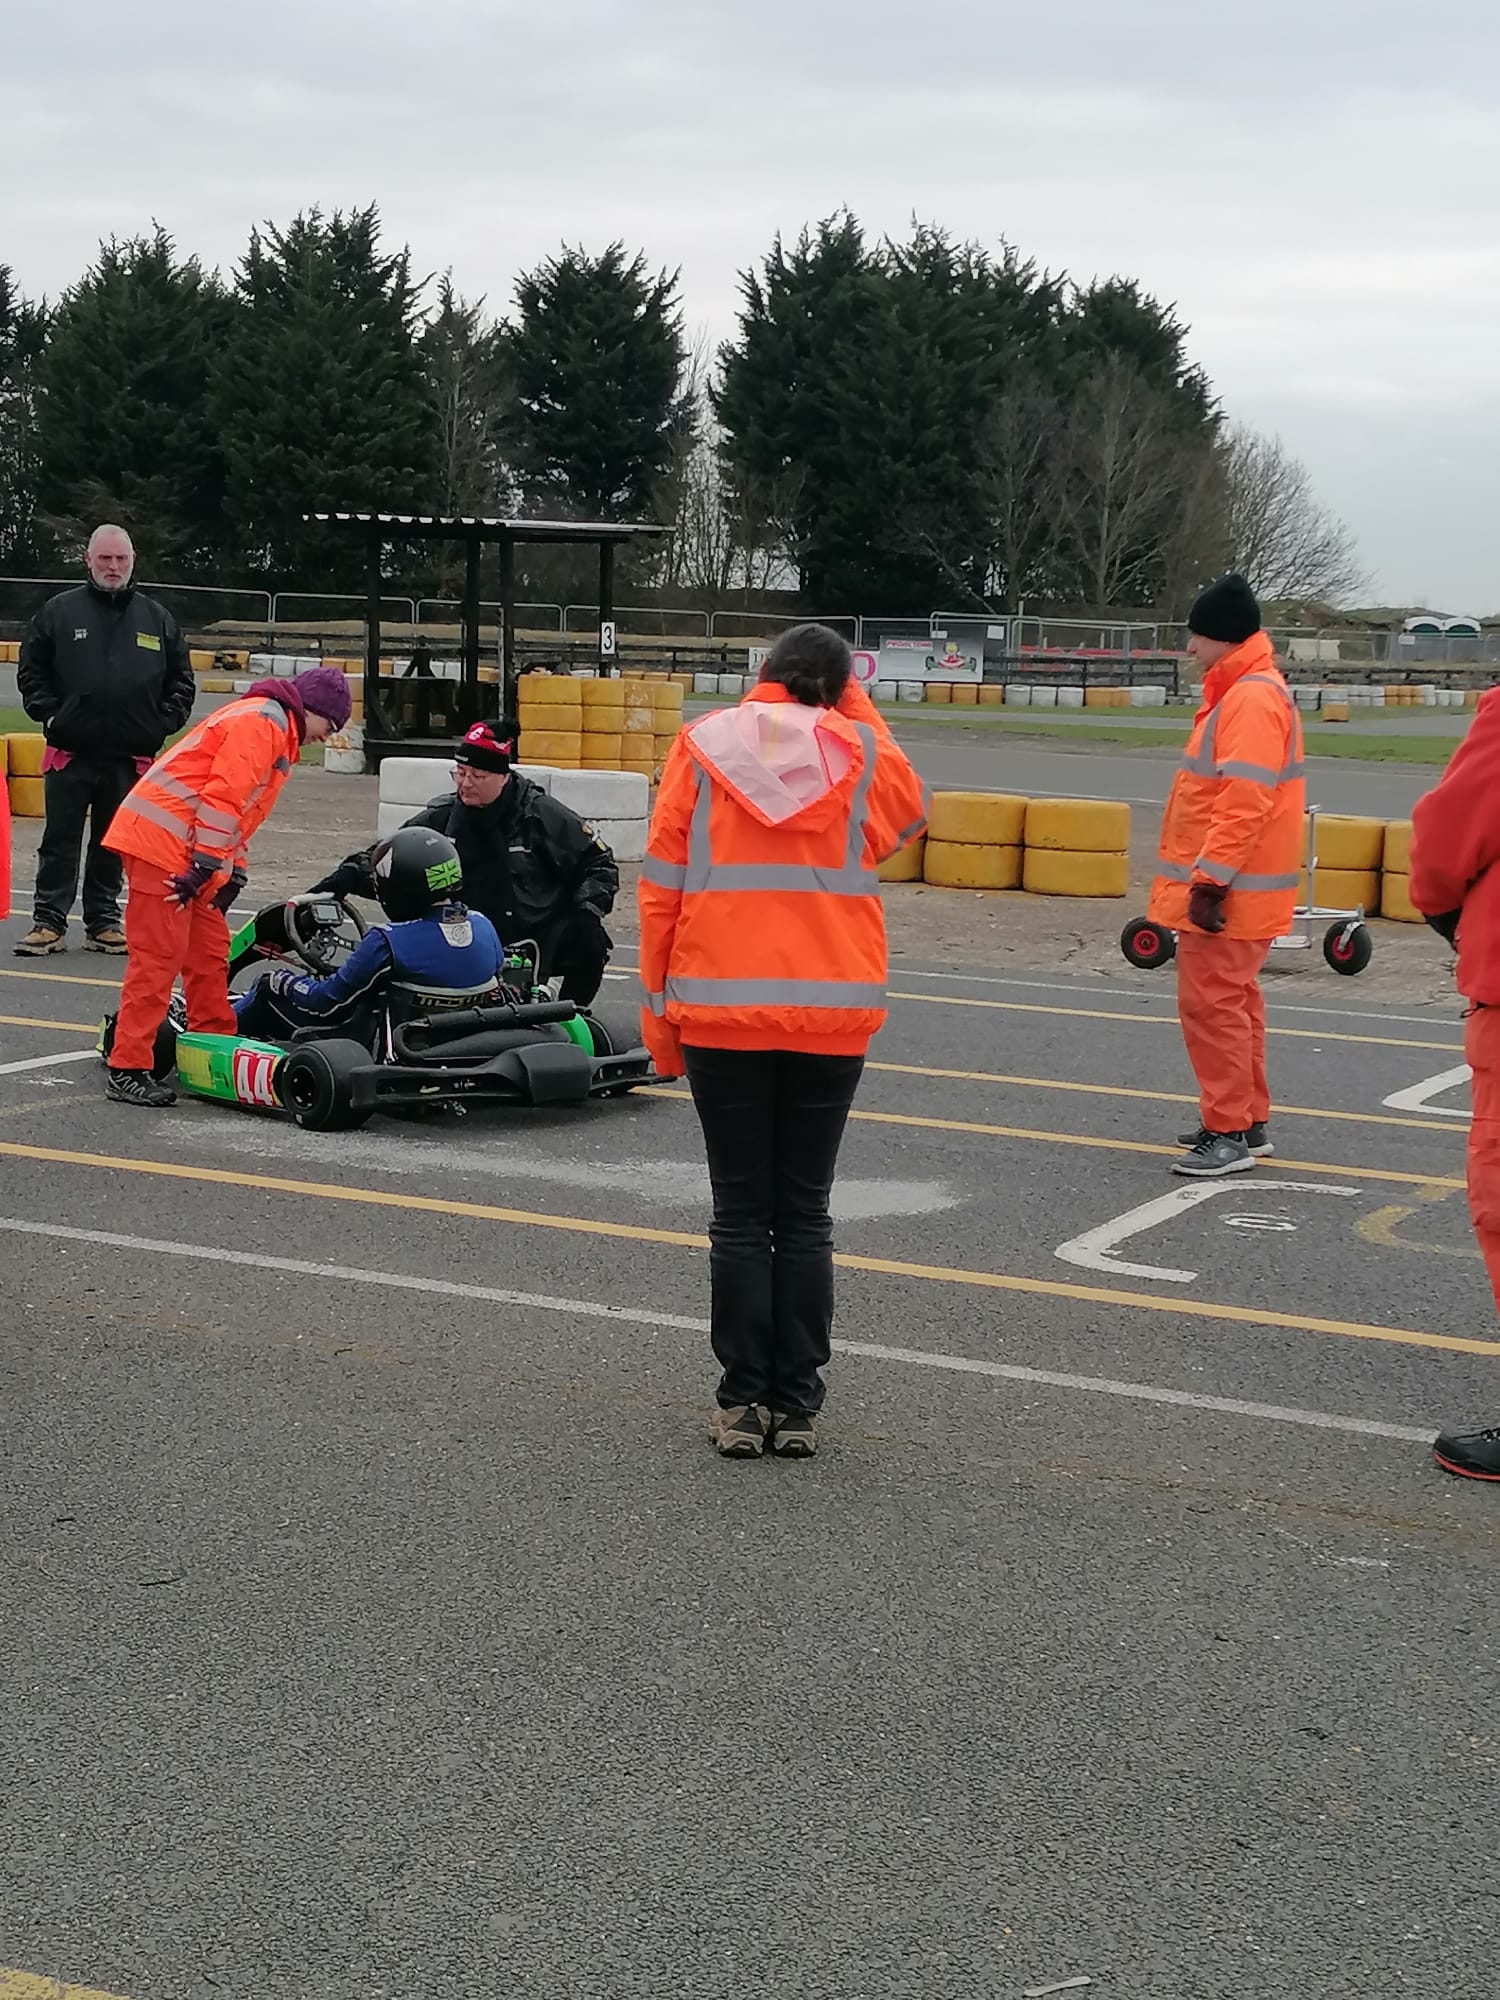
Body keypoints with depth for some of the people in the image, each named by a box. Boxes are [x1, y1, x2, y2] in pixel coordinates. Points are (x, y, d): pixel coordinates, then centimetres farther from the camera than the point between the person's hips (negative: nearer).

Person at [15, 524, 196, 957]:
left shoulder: (158, 619, 9)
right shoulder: (59, 611, 3)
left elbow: (181, 680, 13)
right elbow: (31, 669, 6)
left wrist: (164, 722, 1)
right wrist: (48, 714, -4)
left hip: (131, 756, 2)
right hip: (70, 752, -2)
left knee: (114, 845, 10)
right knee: (59, 840, 2)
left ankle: (104, 921, 18)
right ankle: (48, 922, 6)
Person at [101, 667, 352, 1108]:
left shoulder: (275, 731, 23)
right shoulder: (261, 722, -11)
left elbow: (236, 807, 25)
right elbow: (222, 797, -20)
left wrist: (230, 874, 18)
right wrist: (207, 867, -20)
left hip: (187, 851, 11)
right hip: (160, 842, -11)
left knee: (209, 952, 14)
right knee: (158, 957, -11)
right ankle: (127, 1070, -10)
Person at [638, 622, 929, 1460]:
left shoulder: (701, 748, 1)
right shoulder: (861, 753, 2)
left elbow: (660, 886, 0)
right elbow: (912, 810, 24)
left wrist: (659, 1005, 7)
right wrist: (854, 709, 20)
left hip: (720, 1012, -1)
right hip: (833, 1013, 1)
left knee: (740, 1215, 6)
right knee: (805, 1214, 8)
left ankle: (743, 1403, 6)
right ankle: (797, 1406, 9)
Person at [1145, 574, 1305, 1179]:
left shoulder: (1251, 699, -19)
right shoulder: (1244, 692, 16)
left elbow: (1244, 802, -25)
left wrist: (1210, 881, -26)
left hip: (1227, 894, -11)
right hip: (1226, 887, 11)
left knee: (1212, 1003, -8)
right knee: (1232, 1001, 17)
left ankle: (1230, 1134, -4)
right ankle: (1246, 1121, 26)